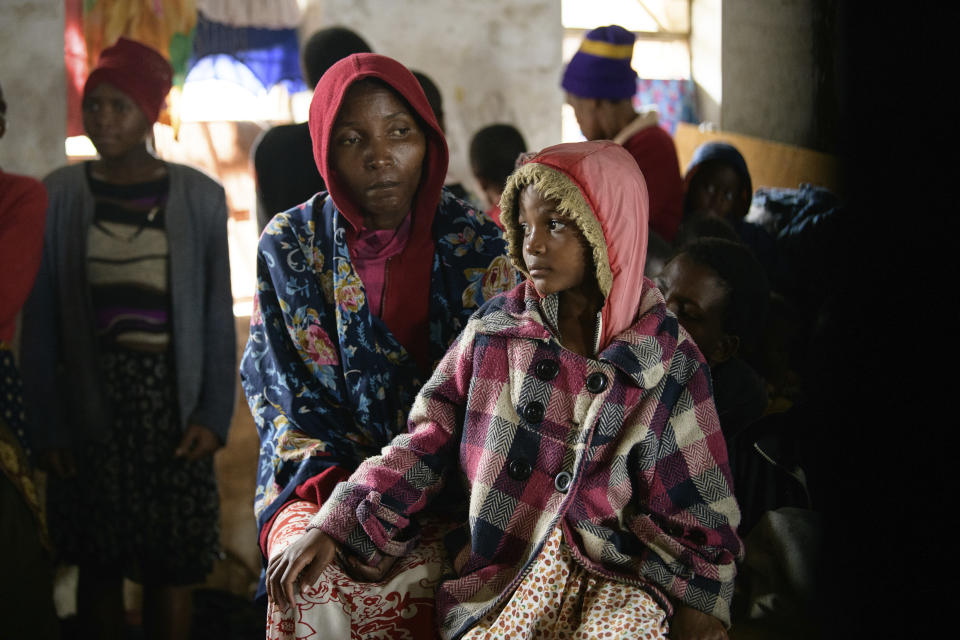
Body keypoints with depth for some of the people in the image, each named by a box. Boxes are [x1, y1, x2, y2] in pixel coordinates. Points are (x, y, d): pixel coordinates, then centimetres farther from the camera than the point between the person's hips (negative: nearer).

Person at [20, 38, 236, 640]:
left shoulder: (199, 196, -1)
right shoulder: (60, 195, 0)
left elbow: (218, 314, 1)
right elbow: (41, 319, 2)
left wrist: (214, 413, -7)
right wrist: (48, 424, -2)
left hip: (172, 395, 0)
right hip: (90, 398, 1)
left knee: (172, 563, 3)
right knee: (98, 561, 8)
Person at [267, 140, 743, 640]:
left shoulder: (667, 361, 3)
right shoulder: (494, 329, 7)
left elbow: (694, 518, 4)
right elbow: (426, 444, 6)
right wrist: (333, 528, -4)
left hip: (617, 580, 0)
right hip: (494, 576, 1)